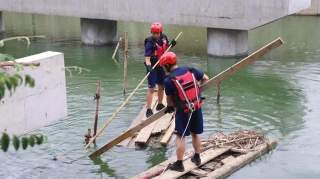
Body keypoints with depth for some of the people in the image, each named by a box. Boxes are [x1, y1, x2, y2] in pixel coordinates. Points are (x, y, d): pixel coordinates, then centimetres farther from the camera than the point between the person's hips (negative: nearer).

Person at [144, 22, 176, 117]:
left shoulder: (164, 37, -4)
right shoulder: (150, 42, -22)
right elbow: (147, 57, -29)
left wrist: (171, 44, -5)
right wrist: (148, 66, -45)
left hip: (161, 66, 7)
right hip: (152, 67, -6)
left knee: (161, 86, 19)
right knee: (151, 88, -9)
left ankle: (160, 105, 37)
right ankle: (148, 109, -6)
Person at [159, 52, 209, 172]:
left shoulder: (169, 80, -14)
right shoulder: (191, 70, -1)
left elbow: (169, 98, -2)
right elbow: (205, 79, 9)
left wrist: (170, 107, 18)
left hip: (183, 110, -5)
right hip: (197, 107, 6)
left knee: (180, 136, 3)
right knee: (195, 133, 20)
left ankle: (179, 164, 6)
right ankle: (197, 158, 35)